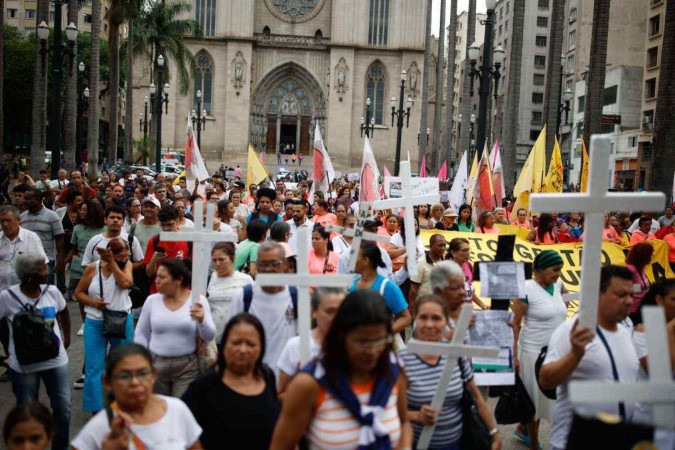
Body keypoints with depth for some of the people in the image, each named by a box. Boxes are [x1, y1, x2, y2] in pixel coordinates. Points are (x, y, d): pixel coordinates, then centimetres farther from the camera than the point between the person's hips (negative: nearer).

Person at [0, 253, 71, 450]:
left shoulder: (52, 291, -4)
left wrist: (67, 337, 14)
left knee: (63, 410, 9)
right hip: (23, 366, -3)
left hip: (56, 361, 3)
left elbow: (64, 312, 15)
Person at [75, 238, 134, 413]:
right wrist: (93, 302, -15)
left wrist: (112, 262, -21)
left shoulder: (126, 265, -3)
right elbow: (78, 292, 2)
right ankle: (96, 407, 12)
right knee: (94, 367, 1)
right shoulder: (92, 268, -4)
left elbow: (125, 283, -22)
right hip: (95, 323, -1)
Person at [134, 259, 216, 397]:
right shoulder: (152, 300, 0)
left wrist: (202, 320, -25)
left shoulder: (198, 300, -6)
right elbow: (141, 334, 8)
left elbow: (209, 337, -7)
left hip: (187, 366, -2)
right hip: (155, 364, 2)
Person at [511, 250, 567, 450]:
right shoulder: (527, 289, -15)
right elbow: (515, 324, -14)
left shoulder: (558, 287, 4)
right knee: (535, 396, 7)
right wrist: (514, 355, -17)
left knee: (547, 395, 13)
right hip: (534, 351, -6)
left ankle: (523, 429, 35)